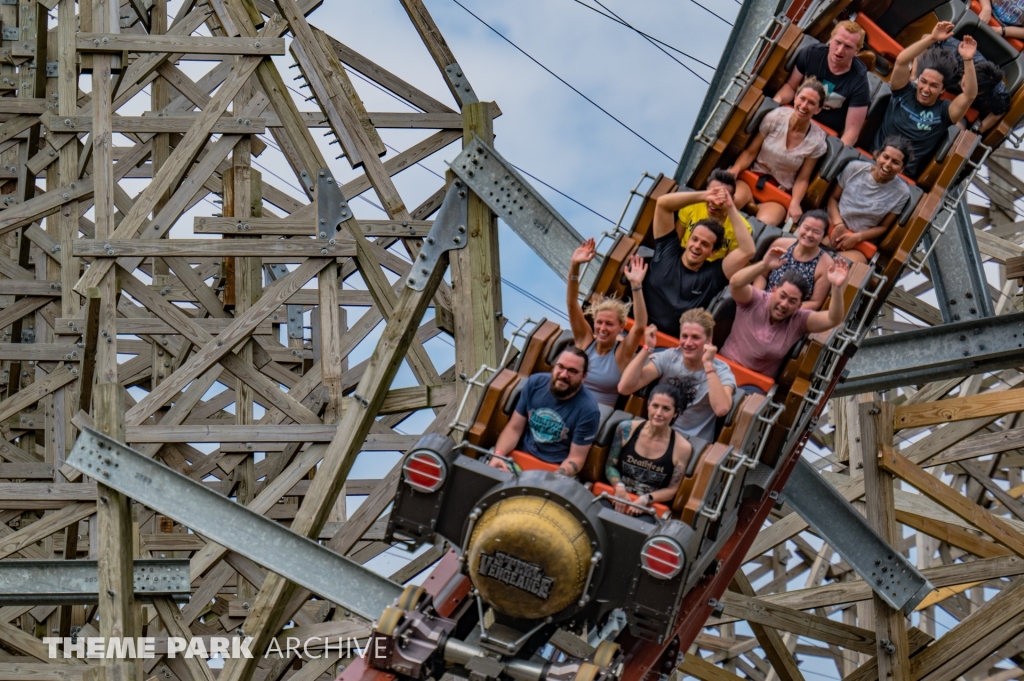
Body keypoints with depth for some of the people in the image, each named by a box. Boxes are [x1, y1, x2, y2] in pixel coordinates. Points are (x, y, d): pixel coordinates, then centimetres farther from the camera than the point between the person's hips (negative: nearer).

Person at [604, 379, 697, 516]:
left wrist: (645, 500, -15)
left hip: (651, 509, -2)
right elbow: (610, 466, 9)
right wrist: (619, 488, -11)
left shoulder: (682, 448, -5)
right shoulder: (627, 429, 1)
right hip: (617, 498, 2)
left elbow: (671, 489, 2)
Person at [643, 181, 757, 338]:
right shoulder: (668, 250, 7)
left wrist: (731, 208, -4)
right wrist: (703, 196, -1)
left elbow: (747, 251, -9)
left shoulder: (713, 274, 1)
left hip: (675, 343, -1)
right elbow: (662, 203, 5)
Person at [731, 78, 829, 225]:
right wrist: (736, 169, -19)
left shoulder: (817, 141, -5)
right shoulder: (776, 118, -6)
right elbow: (750, 152, 0)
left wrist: (795, 203, -17)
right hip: (753, 178, 0)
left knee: (765, 223, -34)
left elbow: (802, 180, 0)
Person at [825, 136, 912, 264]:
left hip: (860, 244, -1)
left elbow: (883, 227, 3)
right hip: (831, 226, 1)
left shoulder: (901, 192, -5)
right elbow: (833, 197, 7)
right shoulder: (855, 168, -3)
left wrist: (857, 237, -11)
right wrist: (838, 224, -10)